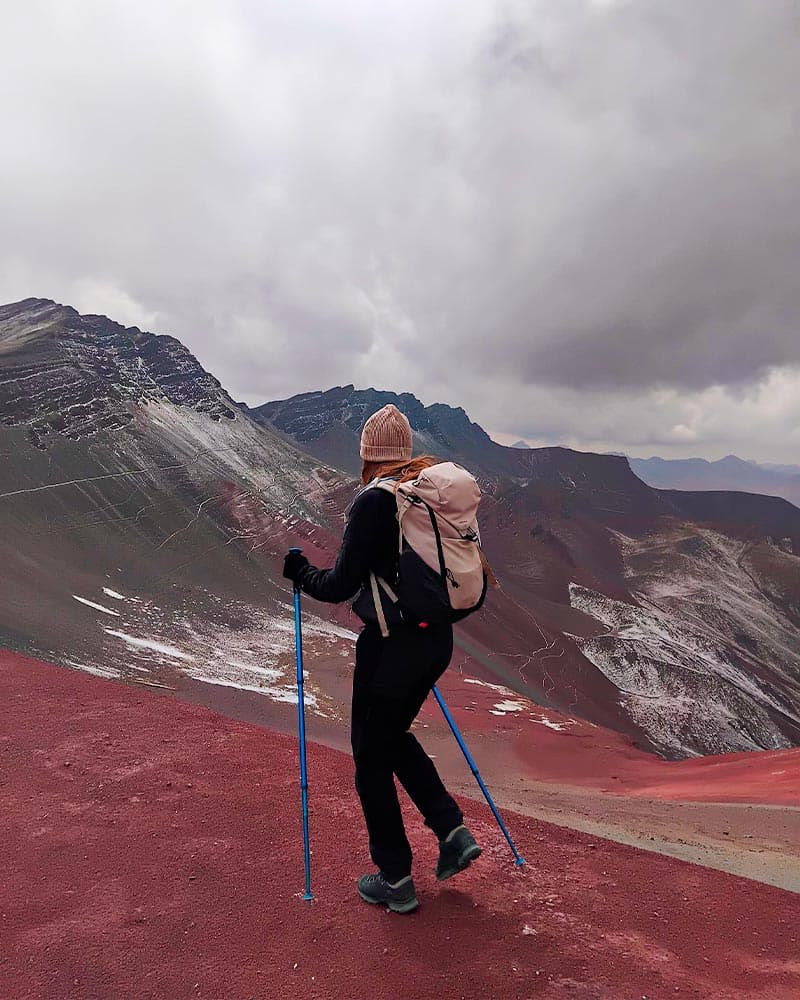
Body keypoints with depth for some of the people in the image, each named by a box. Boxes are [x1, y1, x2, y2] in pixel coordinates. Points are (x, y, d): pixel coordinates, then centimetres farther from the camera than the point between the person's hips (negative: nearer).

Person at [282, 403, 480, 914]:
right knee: (395, 734, 28)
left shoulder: (374, 500, -18)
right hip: (438, 637, 8)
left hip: (391, 643, -7)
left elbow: (339, 587, -15)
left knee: (372, 756, 11)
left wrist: (299, 570, 3)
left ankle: (395, 880, 24)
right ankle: (453, 832, 24)